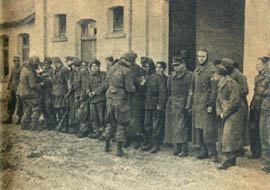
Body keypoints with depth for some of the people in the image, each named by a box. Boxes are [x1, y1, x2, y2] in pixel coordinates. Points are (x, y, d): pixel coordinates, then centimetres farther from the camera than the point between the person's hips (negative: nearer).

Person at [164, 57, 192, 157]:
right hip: (172, 104, 7)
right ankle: (178, 147, 16)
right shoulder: (172, 76, 14)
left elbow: (190, 92, -10)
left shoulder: (188, 75, -6)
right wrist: (169, 102, 11)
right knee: (173, 125, 7)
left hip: (182, 104, -7)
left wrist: (188, 105, -15)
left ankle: (184, 149, -4)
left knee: (182, 126, -9)